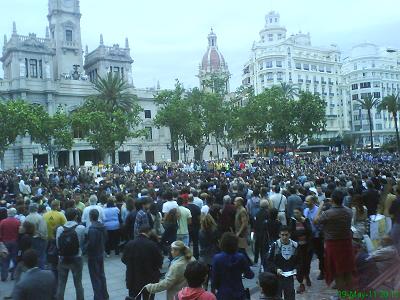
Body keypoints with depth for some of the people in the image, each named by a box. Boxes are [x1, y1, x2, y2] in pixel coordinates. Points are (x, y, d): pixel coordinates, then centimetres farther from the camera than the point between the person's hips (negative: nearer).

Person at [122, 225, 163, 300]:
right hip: (149, 279, -2)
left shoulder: (129, 244, -9)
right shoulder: (153, 245, -18)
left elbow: (124, 260, 4)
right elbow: (159, 262, -9)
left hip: (133, 279, 3)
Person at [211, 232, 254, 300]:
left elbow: (214, 277, -8)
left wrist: (213, 290, 6)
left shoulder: (217, 258, -15)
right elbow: (250, 275, 0)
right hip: (238, 294, 2)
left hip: (223, 294, -2)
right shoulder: (241, 257, -11)